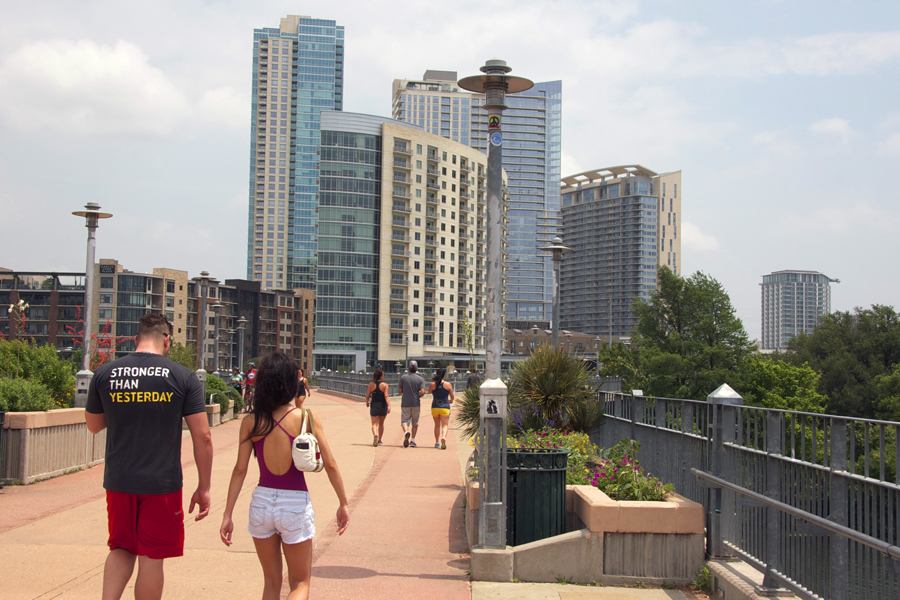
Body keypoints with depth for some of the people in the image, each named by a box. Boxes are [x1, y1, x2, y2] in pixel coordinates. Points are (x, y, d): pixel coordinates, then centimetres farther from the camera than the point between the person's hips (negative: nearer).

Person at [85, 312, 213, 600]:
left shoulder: (105, 374, 1)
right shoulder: (183, 377, -6)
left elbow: (93, 425, 14)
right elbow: (202, 437, -6)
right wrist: (203, 488, 1)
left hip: (118, 482, 3)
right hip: (162, 484, -3)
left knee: (121, 549, 19)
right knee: (151, 557, 8)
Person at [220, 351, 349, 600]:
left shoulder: (251, 422, -4)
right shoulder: (306, 419, -9)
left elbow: (240, 470, -4)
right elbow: (330, 465, -6)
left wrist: (228, 515, 1)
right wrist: (343, 503, 4)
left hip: (262, 502, 2)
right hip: (295, 505, -2)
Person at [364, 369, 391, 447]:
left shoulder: (371, 384, -2)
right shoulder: (384, 385, -7)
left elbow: (367, 396, 2)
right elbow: (386, 396, -17)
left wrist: (367, 403, 21)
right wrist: (389, 406, -22)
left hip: (374, 406, 0)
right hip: (383, 406, 0)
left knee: (374, 424, -1)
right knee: (381, 423, 19)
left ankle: (375, 435, -31)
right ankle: (379, 440, 26)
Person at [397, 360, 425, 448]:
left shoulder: (403, 378, -1)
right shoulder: (420, 379, -2)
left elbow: (400, 391, 1)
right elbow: (422, 392, -12)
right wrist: (418, 396, 8)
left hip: (405, 404, -1)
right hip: (416, 404, 1)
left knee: (404, 421, 0)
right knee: (415, 423, 13)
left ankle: (406, 432, -31)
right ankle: (412, 440, 11)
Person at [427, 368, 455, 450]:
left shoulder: (432, 384, -1)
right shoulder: (448, 385, -2)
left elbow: (429, 392, 21)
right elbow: (452, 397, 8)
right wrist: (451, 400, 31)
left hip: (435, 407, 2)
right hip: (445, 407, -2)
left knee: (437, 425, 17)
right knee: (445, 425, -3)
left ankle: (437, 442, 21)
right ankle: (443, 437, -31)